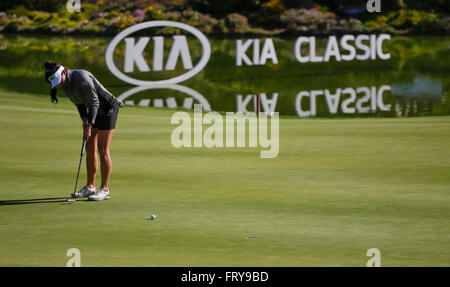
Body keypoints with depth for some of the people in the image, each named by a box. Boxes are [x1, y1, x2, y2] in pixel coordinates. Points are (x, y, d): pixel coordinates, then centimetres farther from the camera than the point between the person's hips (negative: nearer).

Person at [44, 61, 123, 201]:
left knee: (103, 150, -9)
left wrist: (89, 127, -24)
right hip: (95, 111, 9)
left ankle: (104, 190, -6)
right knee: (90, 148, 7)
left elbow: (94, 101, -25)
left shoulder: (81, 78, -28)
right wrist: (85, 120, -6)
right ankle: (90, 187, 14)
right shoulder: (65, 84, -2)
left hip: (108, 108, -9)